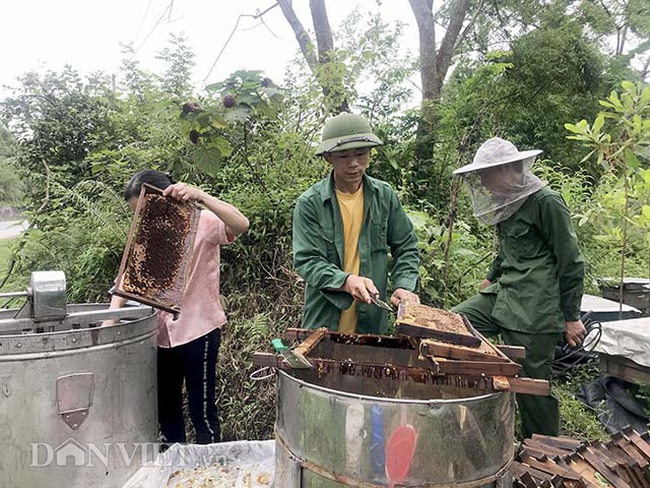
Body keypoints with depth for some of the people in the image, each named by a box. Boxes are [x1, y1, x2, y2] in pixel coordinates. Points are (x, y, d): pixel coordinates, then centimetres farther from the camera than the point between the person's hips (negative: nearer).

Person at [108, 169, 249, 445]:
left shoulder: (202, 223, -12)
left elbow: (241, 225, -32)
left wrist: (201, 197, -39)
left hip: (198, 331, -7)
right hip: (162, 332, 7)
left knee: (202, 411, 4)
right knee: (165, 408, 20)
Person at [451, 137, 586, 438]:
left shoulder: (546, 202, -13)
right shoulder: (510, 201, 10)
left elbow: (571, 263, -11)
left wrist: (571, 317, -9)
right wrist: (492, 278, 32)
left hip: (535, 309, -8)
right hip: (501, 297, 8)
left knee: (533, 385, 0)